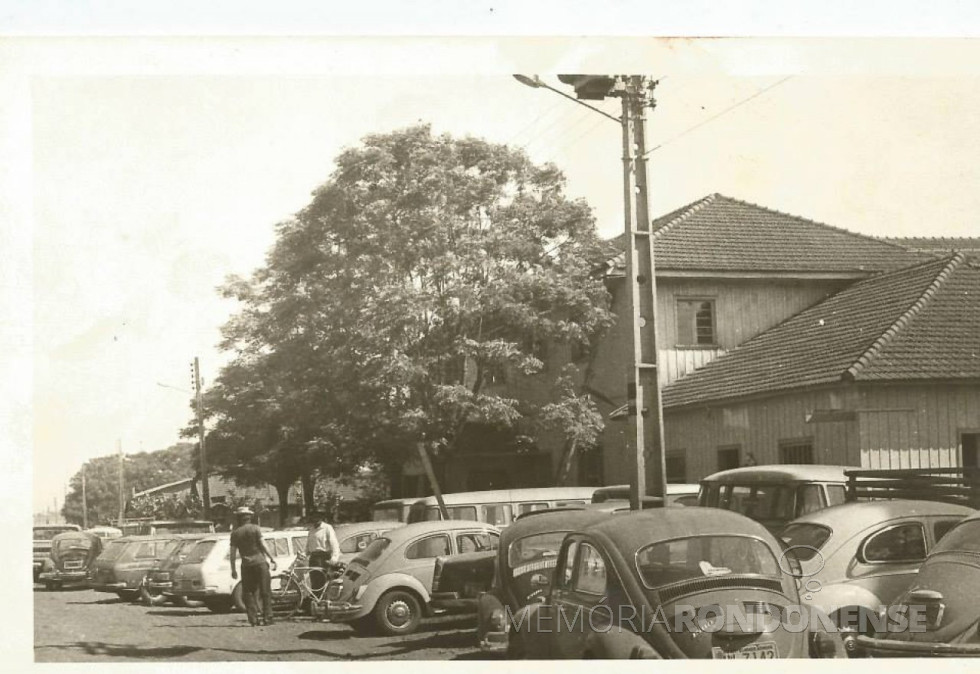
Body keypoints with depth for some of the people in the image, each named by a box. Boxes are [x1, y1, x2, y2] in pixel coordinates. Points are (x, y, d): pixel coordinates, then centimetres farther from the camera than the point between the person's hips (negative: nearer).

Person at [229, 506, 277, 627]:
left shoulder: (235, 533, 5)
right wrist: (272, 559, -2)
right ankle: (267, 617, 0)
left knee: (248, 593, 9)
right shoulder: (255, 528, -1)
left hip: (246, 565, 1)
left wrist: (233, 569, 9)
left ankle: (253, 619, 0)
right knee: (265, 591, 4)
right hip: (259, 562, -1)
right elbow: (263, 545, -7)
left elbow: (233, 553, 4)